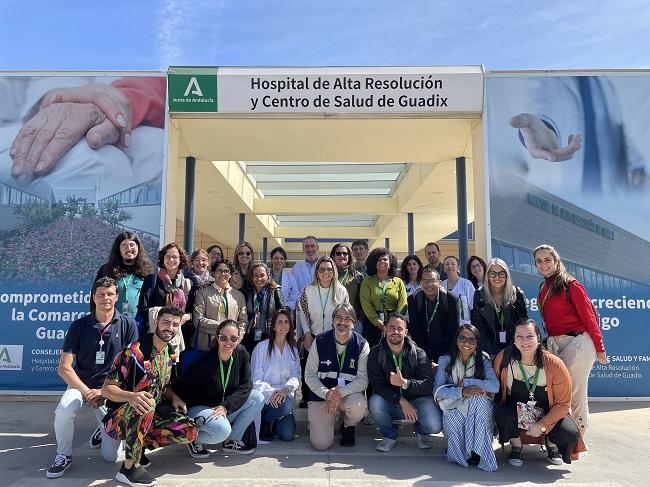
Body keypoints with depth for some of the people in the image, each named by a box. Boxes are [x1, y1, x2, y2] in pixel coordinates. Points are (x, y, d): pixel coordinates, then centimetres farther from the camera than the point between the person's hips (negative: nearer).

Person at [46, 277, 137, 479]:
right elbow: (64, 368, -5)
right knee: (63, 411, -34)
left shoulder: (128, 325, -5)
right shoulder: (79, 326, -3)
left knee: (111, 455, -6)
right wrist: (87, 391, -16)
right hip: (80, 384, 1)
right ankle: (64, 456, -4)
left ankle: (104, 428, 30)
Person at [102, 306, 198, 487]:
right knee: (146, 400, -39)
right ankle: (129, 467, -24)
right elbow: (107, 388, -19)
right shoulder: (134, 351, -19)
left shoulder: (170, 353, 4)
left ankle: (140, 444, 4)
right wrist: (131, 396, -39)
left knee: (190, 431, -15)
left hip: (152, 415, 6)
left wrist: (174, 398, -3)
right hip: (121, 417, -6)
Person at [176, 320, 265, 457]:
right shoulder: (205, 362, -22)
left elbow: (246, 385, -9)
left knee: (257, 397, -13)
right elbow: (183, 389, -13)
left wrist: (225, 406, -19)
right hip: (199, 408, -6)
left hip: (225, 410, 6)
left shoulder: (241, 353, -8)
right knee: (222, 430, -34)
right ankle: (194, 439, 0)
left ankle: (232, 440, 0)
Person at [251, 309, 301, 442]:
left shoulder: (293, 350, 12)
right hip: (265, 396, -3)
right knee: (286, 404, -34)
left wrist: (285, 389, -19)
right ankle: (263, 422, -3)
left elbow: (295, 376, 3)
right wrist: (271, 392, -24)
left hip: (285, 395, 4)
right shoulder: (262, 347, -4)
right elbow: (256, 379, -6)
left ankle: (272, 423, 18)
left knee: (287, 435, -16)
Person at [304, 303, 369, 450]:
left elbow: (363, 379, -12)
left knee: (359, 406, -35)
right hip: (321, 396, 0)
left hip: (349, 394, 0)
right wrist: (326, 393, -21)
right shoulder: (320, 342, -5)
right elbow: (309, 376, -5)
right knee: (321, 443, -16)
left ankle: (348, 427, 3)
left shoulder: (362, 345, -7)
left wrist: (340, 393, -27)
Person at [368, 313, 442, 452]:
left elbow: (429, 384, -16)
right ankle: (390, 435, 0)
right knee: (375, 403, -31)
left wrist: (404, 383, -34)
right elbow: (377, 384, -13)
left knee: (435, 426, -26)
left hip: (417, 400, -1)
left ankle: (421, 432, 14)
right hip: (390, 403, 1)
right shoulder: (376, 353, -5)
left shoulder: (418, 354, -6)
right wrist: (401, 400, -25)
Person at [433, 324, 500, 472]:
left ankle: (476, 451, -25)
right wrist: (462, 392, -29)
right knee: (453, 420, -35)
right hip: (454, 408, 0)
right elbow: (438, 390, -13)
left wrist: (465, 382, -18)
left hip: (478, 410, 1)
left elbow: (495, 386, -17)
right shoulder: (445, 361, 0)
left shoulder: (483, 360, 0)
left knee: (478, 398, -33)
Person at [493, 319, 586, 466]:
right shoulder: (504, 358, -18)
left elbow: (563, 404, -14)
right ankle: (516, 447, 3)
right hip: (515, 413, 0)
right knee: (501, 414, -31)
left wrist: (541, 426, -19)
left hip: (547, 414, 0)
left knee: (570, 435, -26)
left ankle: (551, 445, 14)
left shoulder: (554, 364, -20)